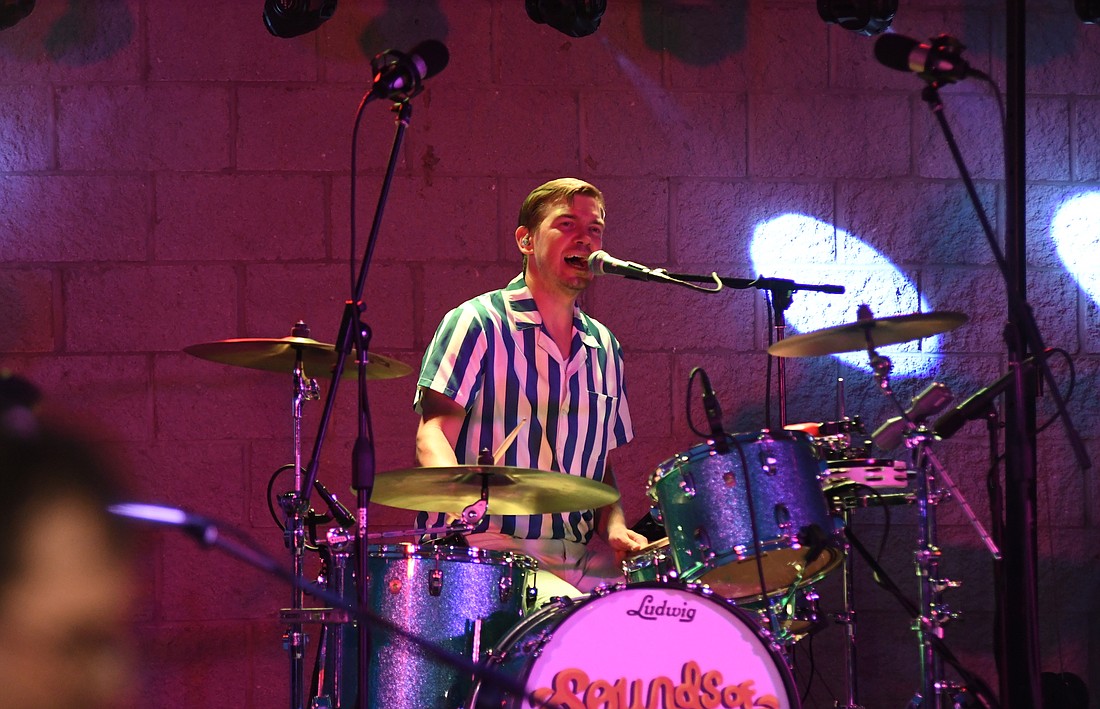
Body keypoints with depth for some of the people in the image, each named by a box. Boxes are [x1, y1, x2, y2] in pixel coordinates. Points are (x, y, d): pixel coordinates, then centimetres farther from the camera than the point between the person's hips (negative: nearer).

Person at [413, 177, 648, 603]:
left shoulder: (604, 349, 18)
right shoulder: (479, 323, 0)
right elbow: (434, 432, -10)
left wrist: (614, 526, 3)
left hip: (581, 558, 6)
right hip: (492, 549, -6)